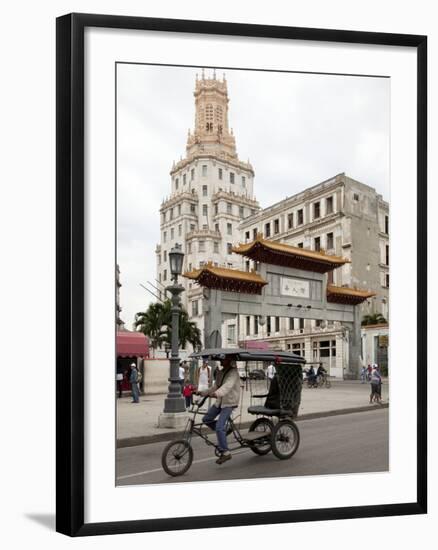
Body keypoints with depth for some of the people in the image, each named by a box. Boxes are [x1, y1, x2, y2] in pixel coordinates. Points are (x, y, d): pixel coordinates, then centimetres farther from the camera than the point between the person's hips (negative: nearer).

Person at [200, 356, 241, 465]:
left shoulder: (233, 373, -16)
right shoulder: (221, 372, 11)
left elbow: (228, 386, -34)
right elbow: (216, 386, 17)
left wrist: (217, 393, -50)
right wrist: (204, 392, 6)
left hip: (229, 403, -9)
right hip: (220, 401, 9)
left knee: (219, 427, -17)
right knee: (206, 419, 4)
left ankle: (225, 453, -8)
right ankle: (224, 430, 24)